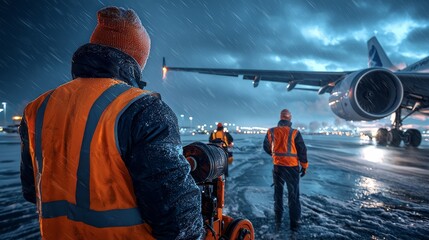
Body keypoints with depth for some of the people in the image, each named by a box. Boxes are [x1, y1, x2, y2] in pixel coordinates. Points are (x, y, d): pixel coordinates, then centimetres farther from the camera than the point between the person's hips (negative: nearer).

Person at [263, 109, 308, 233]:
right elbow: (302, 150, -8)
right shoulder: (294, 133, -13)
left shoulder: (271, 132, -4)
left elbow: (266, 147, 9)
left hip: (277, 167, 3)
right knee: (293, 196, 8)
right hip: (292, 168, -3)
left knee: (278, 194, 16)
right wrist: (304, 166, 5)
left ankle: (278, 223, 23)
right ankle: (294, 225, 14)